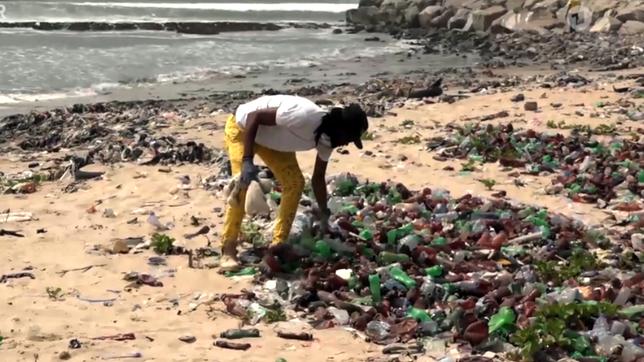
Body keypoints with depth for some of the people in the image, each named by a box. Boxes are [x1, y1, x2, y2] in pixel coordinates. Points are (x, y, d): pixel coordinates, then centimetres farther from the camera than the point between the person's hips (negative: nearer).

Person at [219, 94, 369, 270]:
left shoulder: (327, 138, -11)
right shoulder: (303, 115, -39)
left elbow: (318, 178, 2)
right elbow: (254, 116, -34)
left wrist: (324, 216, 5)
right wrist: (247, 161, -38)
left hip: (272, 138, 8)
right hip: (242, 127, -8)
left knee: (295, 182, -2)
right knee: (242, 184, -22)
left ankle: (278, 243, 6)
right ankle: (228, 250, -15)